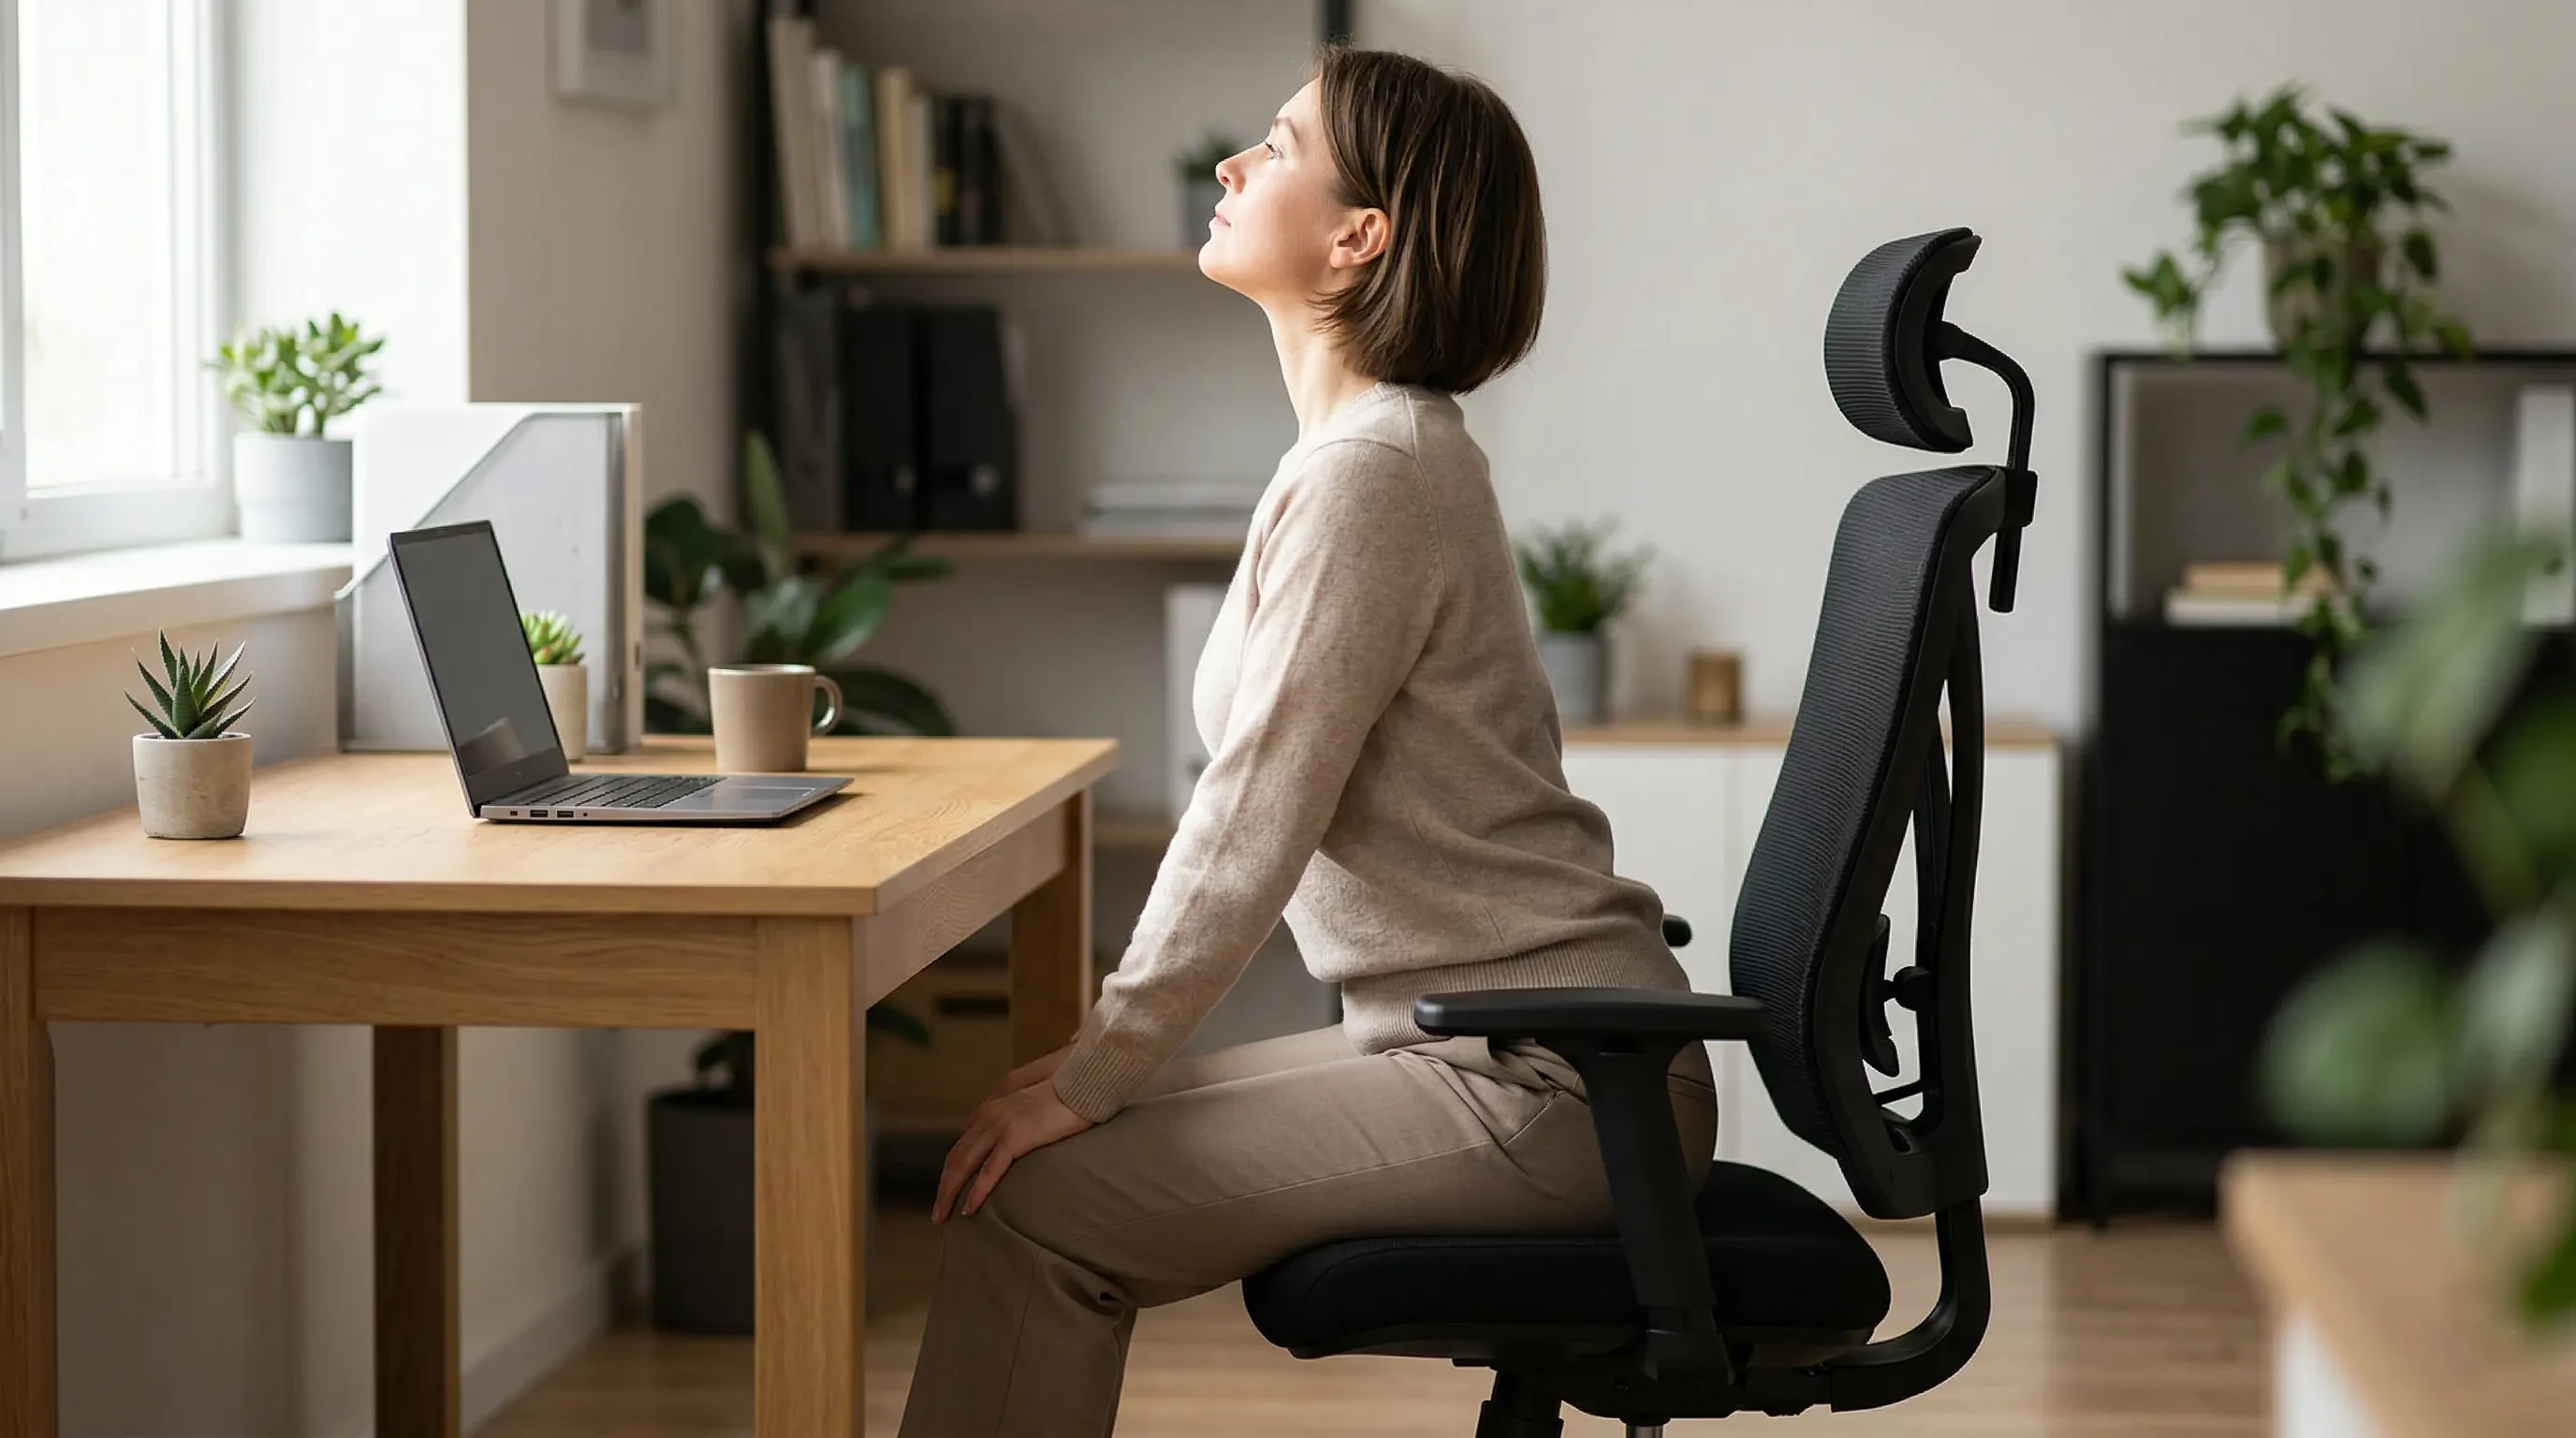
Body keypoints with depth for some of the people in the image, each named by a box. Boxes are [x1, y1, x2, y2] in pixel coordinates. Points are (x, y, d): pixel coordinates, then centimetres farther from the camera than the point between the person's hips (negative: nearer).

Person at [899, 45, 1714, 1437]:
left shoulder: (1368, 474, -17)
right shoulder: (1386, 448, 14)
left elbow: (1253, 824, -18)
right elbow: (1258, 806, 16)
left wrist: (1091, 1075, -10)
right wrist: (1106, 1053, 12)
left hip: (1542, 1083, -10)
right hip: (1500, 1045, 10)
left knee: (1031, 1198, -11)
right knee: (1072, 1155, 9)